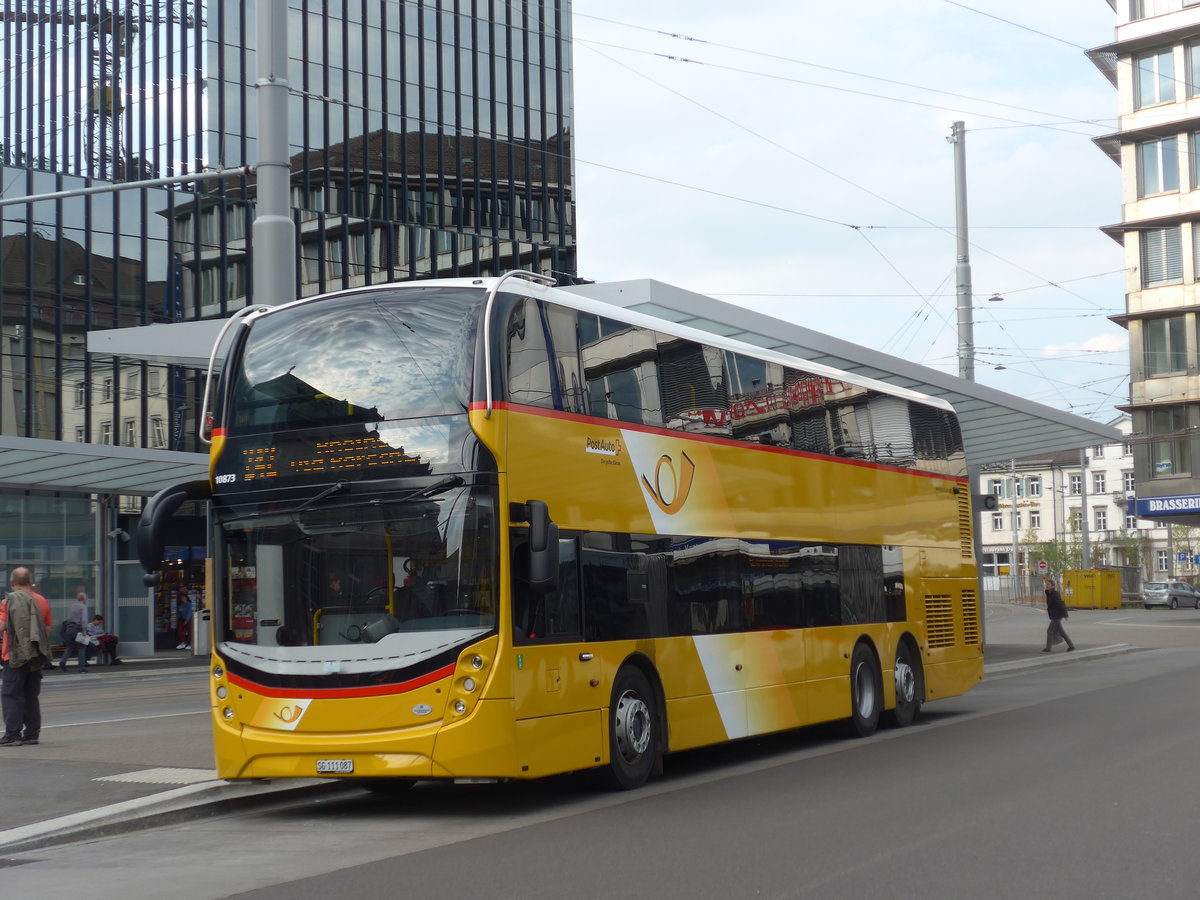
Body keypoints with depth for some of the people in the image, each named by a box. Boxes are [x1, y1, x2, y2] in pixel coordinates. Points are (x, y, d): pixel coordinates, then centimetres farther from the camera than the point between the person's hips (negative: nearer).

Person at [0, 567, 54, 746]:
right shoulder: (41, 601, 8)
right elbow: (48, 629, 9)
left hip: (15, 655, -5)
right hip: (36, 656, 5)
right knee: (32, 696, 12)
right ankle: (31, 734, 12)